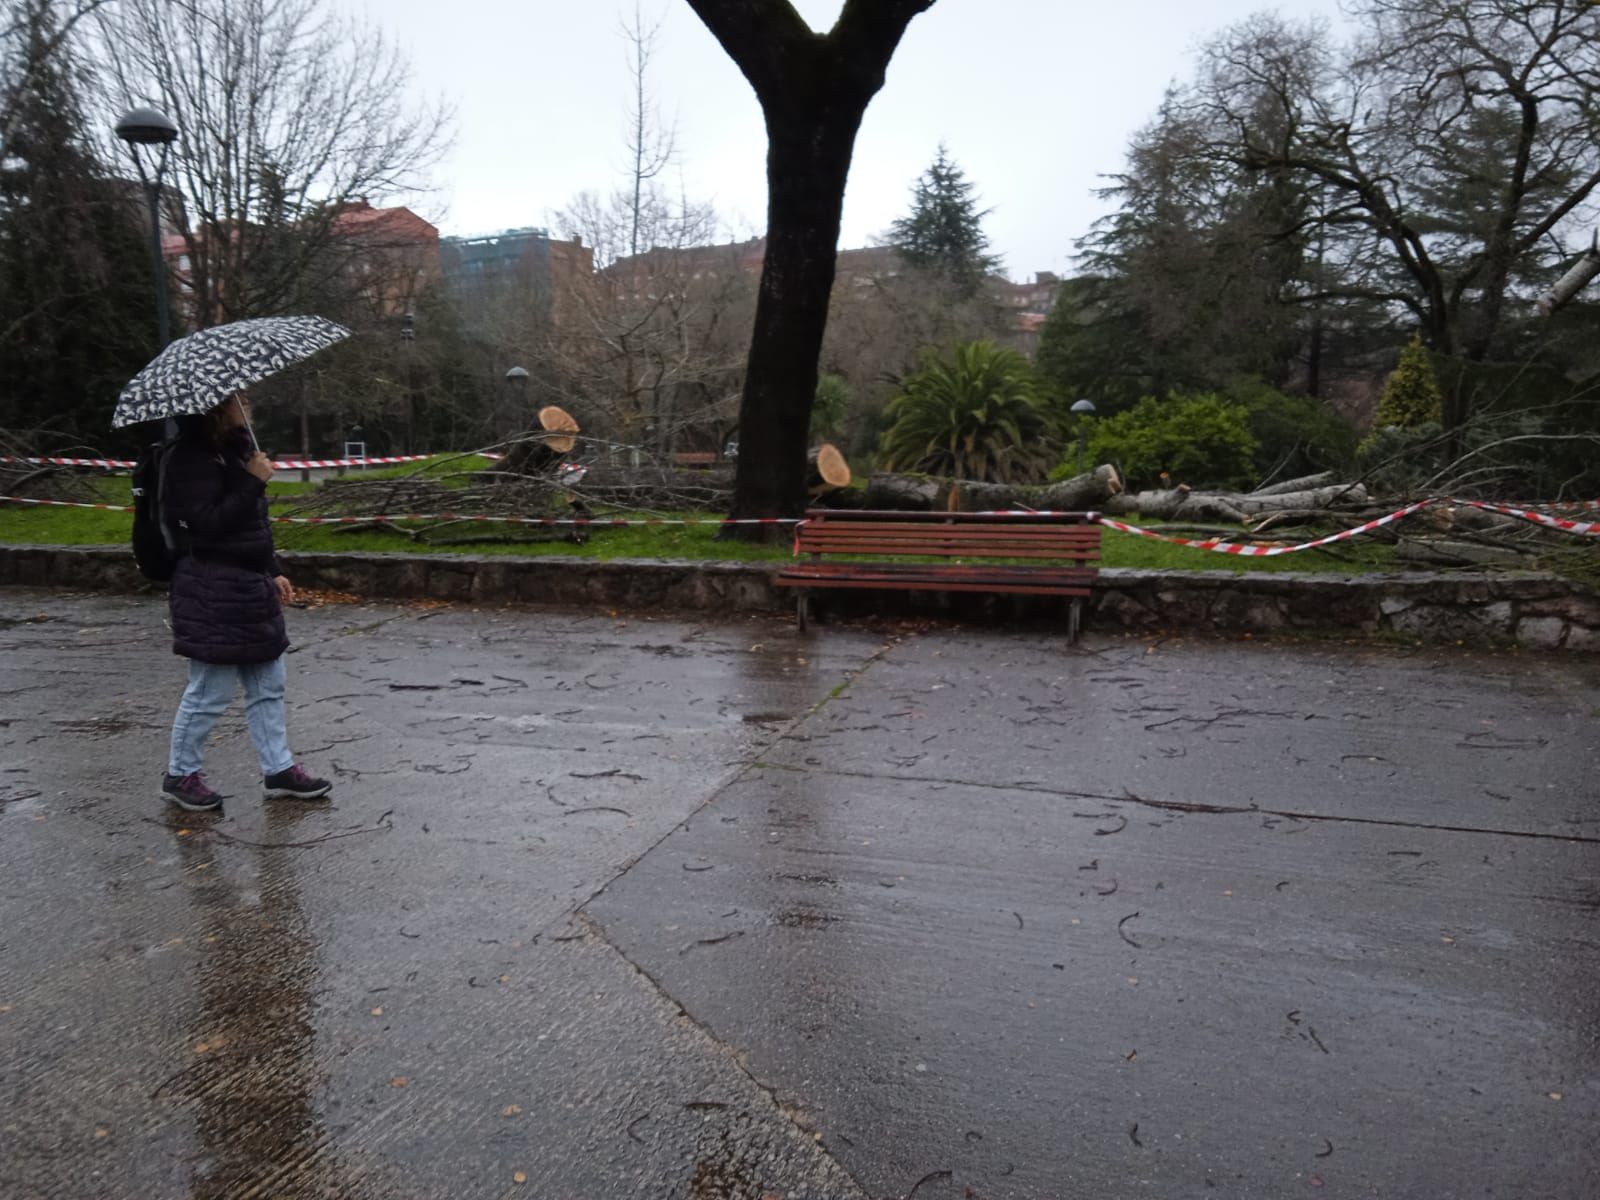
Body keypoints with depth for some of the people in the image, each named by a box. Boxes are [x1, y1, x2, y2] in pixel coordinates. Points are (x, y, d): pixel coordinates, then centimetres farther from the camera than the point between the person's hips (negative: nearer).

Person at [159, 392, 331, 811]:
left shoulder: (238, 448, 13)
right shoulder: (191, 458, -14)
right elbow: (209, 523, -23)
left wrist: (274, 573, 19)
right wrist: (254, 481, -21)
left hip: (250, 587, 9)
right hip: (214, 592, -9)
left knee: (268, 684, 12)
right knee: (210, 689, 1)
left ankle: (278, 770, 21)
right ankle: (180, 776, 19)